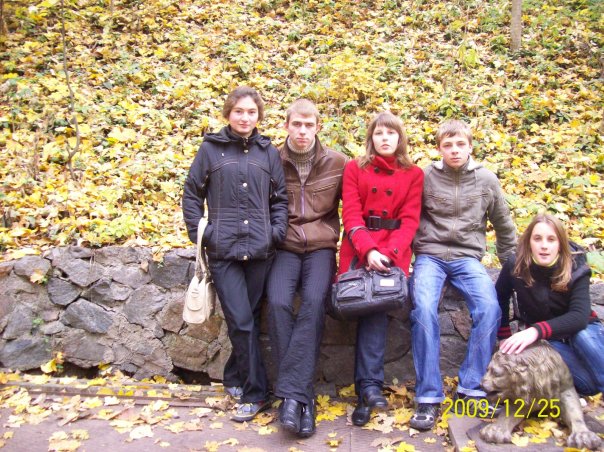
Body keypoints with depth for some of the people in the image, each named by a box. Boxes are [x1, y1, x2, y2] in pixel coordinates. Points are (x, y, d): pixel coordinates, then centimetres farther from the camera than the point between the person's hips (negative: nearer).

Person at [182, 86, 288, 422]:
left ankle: (235, 377, 27)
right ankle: (256, 392, 7)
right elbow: (192, 195, 7)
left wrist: (276, 233, -1)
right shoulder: (211, 148, 5)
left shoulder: (269, 152, 10)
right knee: (241, 321, -6)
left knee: (246, 319, 8)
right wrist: (200, 233, -1)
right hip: (223, 250, -2)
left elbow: (280, 199, 12)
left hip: (260, 249, 2)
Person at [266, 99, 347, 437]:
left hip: (321, 247, 0)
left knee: (314, 302, -29)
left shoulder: (337, 163, 3)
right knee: (278, 302, -27)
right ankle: (304, 396, -19)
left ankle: (291, 394, -26)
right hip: (285, 247, 0)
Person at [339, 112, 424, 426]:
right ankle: (370, 385, -16)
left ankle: (367, 386, -19)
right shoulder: (354, 169, 11)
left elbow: (410, 220, 2)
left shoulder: (413, 174, 12)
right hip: (358, 247, 0)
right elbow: (351, 214, 0)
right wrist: (368, 249, -17)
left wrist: (388, 253, -14)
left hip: (394, 250, 0)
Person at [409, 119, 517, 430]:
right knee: (423, 309, -28)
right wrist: (415, 252, 3)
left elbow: (504, 225, 18)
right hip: (430, 255, -1)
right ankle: (428, 396, -21)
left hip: (468, 257, 2)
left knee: (489, 308, -26)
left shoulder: (487, 180, 7)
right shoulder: (425, 177, 2)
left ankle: (471, 387, -11)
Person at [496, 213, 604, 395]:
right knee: (589, 384, -29)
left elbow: (580, 316, -33)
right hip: (546, 339, 0)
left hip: (581, 330, 0)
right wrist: (505, 338, -2)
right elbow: (500, 298, -1)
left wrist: (536, 331, -48)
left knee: (583, 337, -38)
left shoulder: (576, 268, -21)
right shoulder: (515, 266, -19)